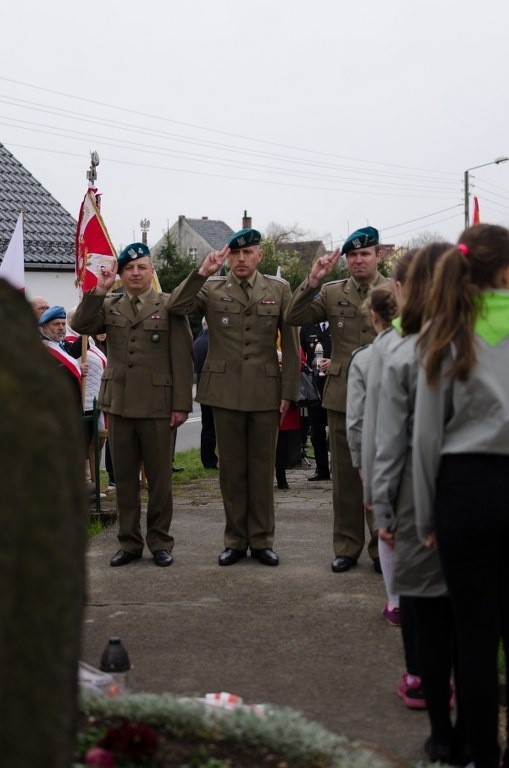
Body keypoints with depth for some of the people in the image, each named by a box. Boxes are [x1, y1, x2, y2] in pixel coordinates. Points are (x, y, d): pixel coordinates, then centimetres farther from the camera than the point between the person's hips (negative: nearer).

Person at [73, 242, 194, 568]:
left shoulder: (169, 306, 0)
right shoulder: (108, 305, 11)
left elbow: (183, 359, -3)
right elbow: (81, 325, -6)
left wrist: (182, 404, -9)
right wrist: (99, 291, -13)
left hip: (158, 405, -3)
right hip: (119, 403, 3)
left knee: (159, 477, 4)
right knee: (124, 477, 9)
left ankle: (160, 541, 16)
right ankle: (129, 542, 18)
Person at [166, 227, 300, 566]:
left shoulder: (279, 289, 5)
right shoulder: (212, 288, 5)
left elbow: (290, 343, 4)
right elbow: (175, 307, -11)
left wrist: (289, 392, -1)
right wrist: (202, 272, -19)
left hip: (266, 392, 0)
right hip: (225, 391, 0)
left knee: (262, 468, 6)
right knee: (232, 469, 7)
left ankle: (261, 540, 16)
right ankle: (235, 540, 17)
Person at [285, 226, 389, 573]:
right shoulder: (332, 293, 6)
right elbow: (294, 318, -3)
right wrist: (312, 281, -14)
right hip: (342, 397, 2)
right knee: (345, 475, 8)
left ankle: (382, 547, 18)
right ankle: (347, 547, 19)